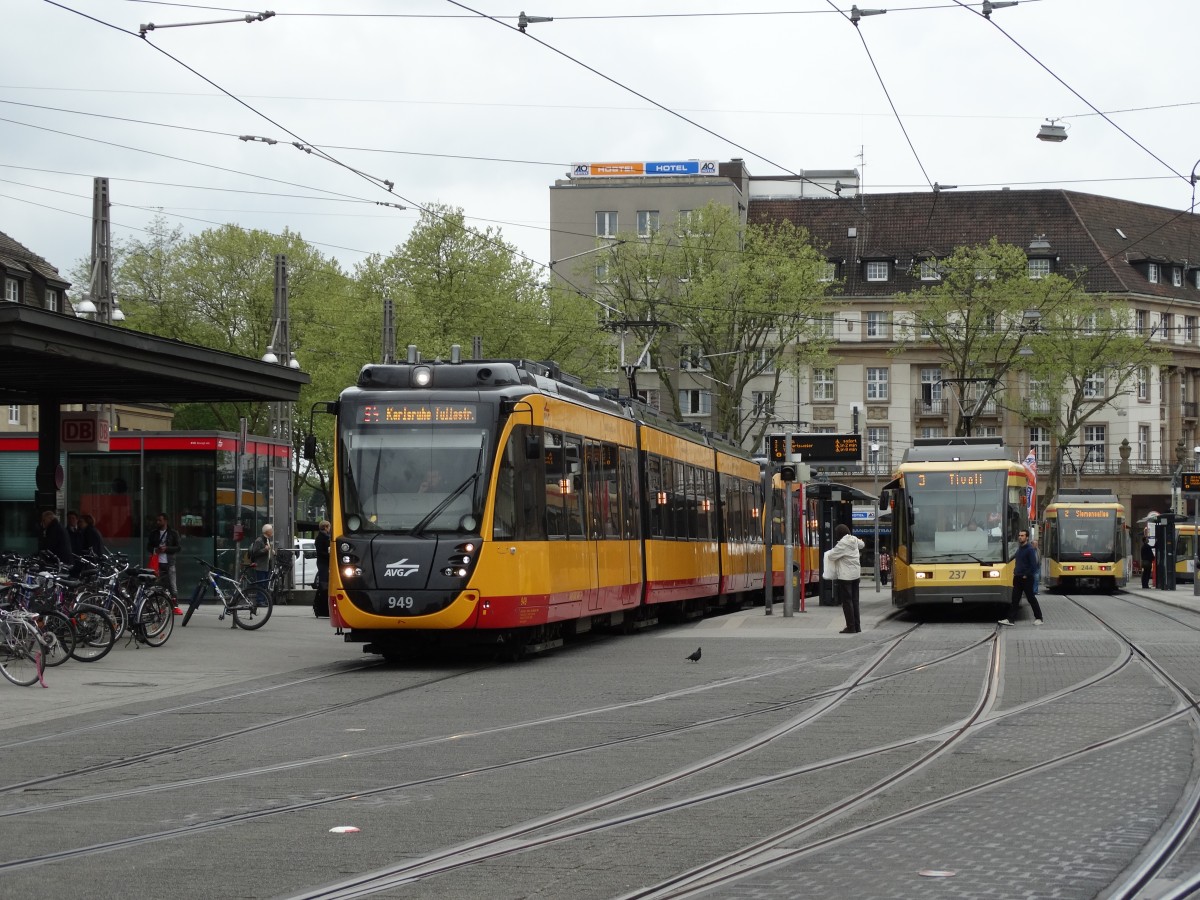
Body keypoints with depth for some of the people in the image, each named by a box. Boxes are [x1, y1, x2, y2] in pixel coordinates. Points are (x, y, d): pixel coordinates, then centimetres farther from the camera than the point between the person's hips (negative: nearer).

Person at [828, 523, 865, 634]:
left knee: (847, 601, -3)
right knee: (854, 601, 13)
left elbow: (831, 556, -17)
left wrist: (832, 550, 3)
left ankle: (851, 627, -3)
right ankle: (857, 626, 17)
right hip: (855, 575, 8)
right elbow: (862, 545, 28)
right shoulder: (854, 540, 5)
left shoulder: (842, 544, -18)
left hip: (845, 576, -8)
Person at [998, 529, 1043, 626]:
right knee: (1015, 599, 4)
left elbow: (1033, 565, -17)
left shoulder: (1030, 549, -13)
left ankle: (1038, 618, 12)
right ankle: (1010, 619, 2)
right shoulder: (1019, 549, 13)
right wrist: (1015, 572, 13)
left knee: (1031, 598, 1)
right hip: (1018, 578, 8)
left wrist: (1026, 575, -15)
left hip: (1026, 578, -8)